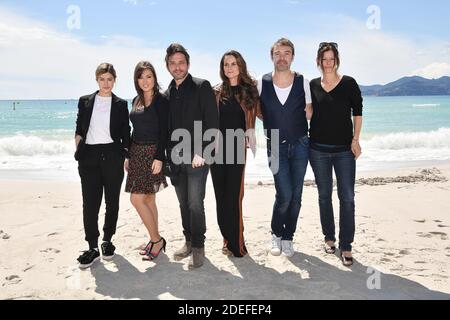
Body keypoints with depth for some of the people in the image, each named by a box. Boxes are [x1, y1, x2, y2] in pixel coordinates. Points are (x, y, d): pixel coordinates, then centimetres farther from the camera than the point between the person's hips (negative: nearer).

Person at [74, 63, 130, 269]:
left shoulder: (120, 105, 7)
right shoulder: (85, 102, 10)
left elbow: (125, 135, 6)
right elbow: (79, 130, 12)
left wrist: (127, 157, 0)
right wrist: (78, 152, 0)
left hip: (112, 156, 0)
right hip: (89, 157, 1)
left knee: (112, 201, 7)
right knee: (90, 202, -3)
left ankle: (107, 240, 25)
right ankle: (93, 247, 4)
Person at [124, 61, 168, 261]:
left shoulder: (161, 101, -8)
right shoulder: (136, 101, 13)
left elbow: (164, 132, -13)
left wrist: (159, 158, -19)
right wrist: (128, 156, 16)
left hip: (152, 153, -7)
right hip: (136, 153, 7)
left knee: (137, 199, -11)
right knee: (148, 199, 11)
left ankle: (156, 240, 4)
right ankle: (155, 241, 20)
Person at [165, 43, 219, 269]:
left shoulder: (201, 87, -3)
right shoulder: (168, 93, 13)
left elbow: (212, 123, -10)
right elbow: (167, 127, 15)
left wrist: (202, 153, -17)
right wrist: (167, 156, 8)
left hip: (197, 157, -5)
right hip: (175, 157, 6)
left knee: (195, 203, -7)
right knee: (183, 203, 12)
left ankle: (198, 248, 6)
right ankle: (189, 241, 26)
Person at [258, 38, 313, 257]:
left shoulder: (302, 82, 0)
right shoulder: (262, 83, -1)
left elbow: (309, 112, 7)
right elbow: (257, 111, 11)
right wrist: (273, 122, 1)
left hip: (300, 145, 2)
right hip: (276, 146, -1)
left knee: (295, 195, 5)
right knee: (285, 194, -9)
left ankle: (288, 237, 22)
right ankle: (276, 234, 16)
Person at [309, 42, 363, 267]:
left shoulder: (349, 83, -1)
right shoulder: (312, 85, 5)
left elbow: (357, 113, 2)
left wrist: (355, 140, -5)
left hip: (344, 149, -2)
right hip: (318, 149, 2)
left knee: (347, 197, -4)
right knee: (324, 195, 11)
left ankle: (345, 246, 5)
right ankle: (329, 238, 26)